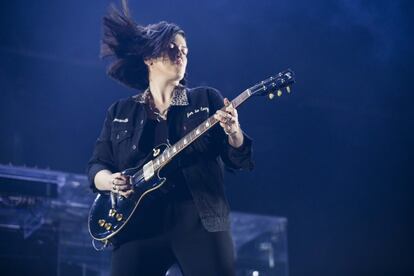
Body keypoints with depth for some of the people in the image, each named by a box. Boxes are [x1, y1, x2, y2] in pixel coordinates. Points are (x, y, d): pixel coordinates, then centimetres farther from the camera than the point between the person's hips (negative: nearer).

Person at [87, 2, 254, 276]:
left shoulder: (207, 99, 10)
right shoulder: (120, 112, 15)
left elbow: (239, 161, 6)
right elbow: (96, 165, 14)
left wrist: (234, 133, -16)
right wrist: (110, 180, -8)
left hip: (200, 219, -1)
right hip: (139, 223, 1)